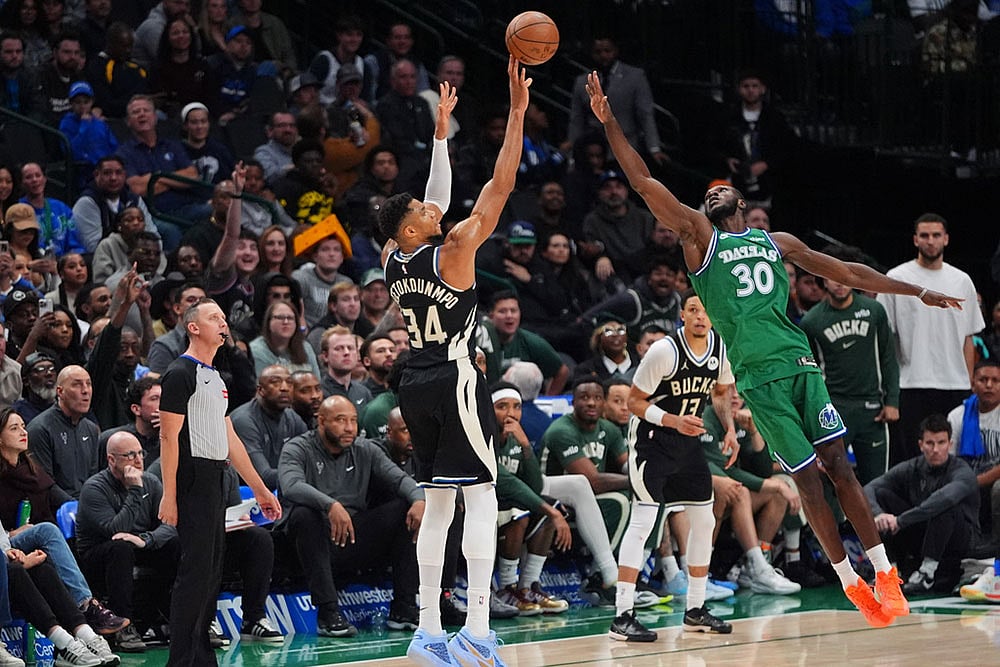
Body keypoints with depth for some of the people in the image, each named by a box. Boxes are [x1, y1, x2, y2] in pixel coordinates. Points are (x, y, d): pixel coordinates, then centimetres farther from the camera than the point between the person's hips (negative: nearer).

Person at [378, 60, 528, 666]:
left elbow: (438, 196, 20)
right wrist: (518, 111, -11)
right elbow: (501, 187, -13)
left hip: (417, 383, 7)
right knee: (481, 496, -6)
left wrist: (441, 128, 25)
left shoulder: (393, 260, 6)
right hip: (456, 380, -7)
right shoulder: (453, 251, -12)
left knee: (439, 504, 11)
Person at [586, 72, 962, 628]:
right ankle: (851, 583, 5)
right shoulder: (700, 237, 11)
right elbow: (644, 182, 4)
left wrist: (919, 292, 23)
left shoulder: (777, 242, 20)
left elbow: (846, 273, 23)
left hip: (799, 363, 2)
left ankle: (884, 572, 1)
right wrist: (609, 122, -2)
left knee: (839, 466, -4)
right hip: (757, 374, -2)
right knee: (808, 480, -3)